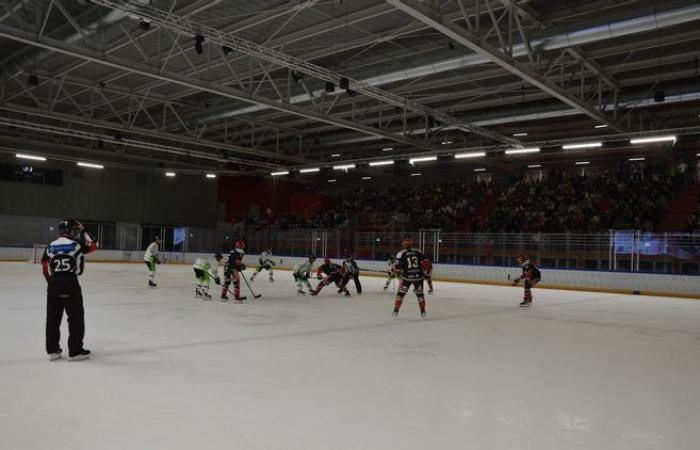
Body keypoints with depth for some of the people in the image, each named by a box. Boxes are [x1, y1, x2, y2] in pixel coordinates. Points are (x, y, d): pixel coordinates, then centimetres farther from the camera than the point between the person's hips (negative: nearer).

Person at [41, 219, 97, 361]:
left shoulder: (51, 246, 10)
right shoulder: (76, 244, -6)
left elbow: (45, 265, 10)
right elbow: (93, 246, 9)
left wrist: (52, 281, 18)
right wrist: (83, 232, 17)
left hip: (54, 283, 6)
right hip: (70, 283, -6)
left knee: (53, 317, 13)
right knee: (76, 317, 2)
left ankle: (52, 350, 19)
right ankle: (75, 351, 4)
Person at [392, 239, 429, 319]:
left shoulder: (401, 254, -5)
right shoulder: (418, 252, 2)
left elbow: (398, 267, -8)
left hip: (407, 276, -2)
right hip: (418, 276, 2)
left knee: (401, 293, 11)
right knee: (420, 294, 18)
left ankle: (396, 311, 7)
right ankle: (423, 312, 16)